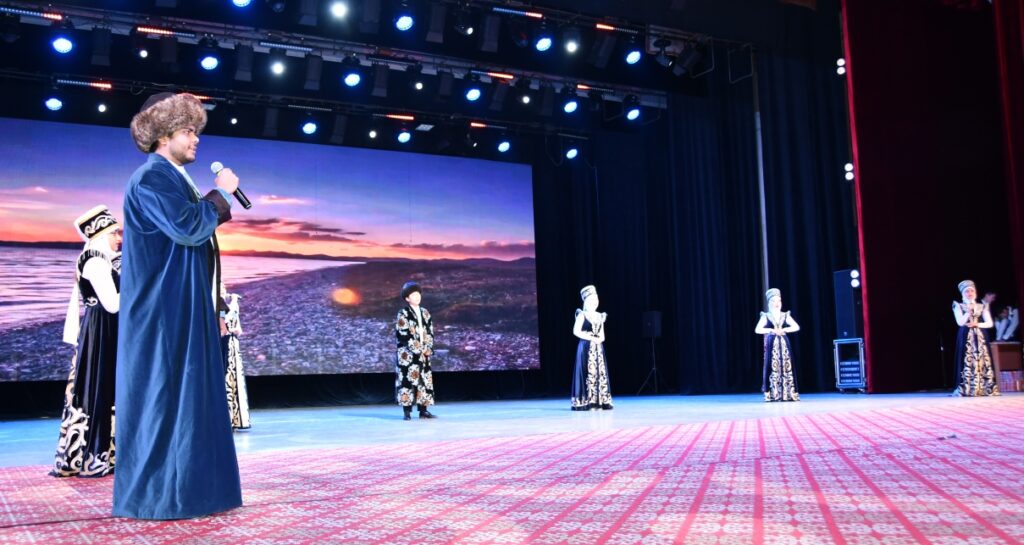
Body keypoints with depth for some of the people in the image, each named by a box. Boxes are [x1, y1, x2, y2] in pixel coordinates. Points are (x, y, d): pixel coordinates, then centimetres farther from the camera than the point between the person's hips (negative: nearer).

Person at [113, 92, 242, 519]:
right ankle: (157, 494, 1)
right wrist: (221, 193, -11)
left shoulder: (173, 178, 18)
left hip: (182, 307, 10)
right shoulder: (151, 177, -13)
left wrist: (216, 201, 10)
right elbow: (188, 229, -23)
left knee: (184, 394, 11)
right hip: (164, 309, -10)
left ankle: (180, 487, 18)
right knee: (164, 395, -6)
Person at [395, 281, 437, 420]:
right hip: (408, 354, -6)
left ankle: (423, 410, 10)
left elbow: (430, 333, 11)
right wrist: (419, 349, -14)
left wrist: (428, 348, -4)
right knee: (407, 379, -7)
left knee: (425, 380, 5)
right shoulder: (403, 314, -4)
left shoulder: (425, 313, 13)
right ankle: (407, 411, -3)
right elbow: (404, 335, -12)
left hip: (424, 353, 6)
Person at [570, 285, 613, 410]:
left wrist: (600, 339, -9)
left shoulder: (600, 316, 14)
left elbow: (602, 335, 15)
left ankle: (601, 401, 6)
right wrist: (590, 338, -17)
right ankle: (587, 402, -4)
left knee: (601, 373, 2)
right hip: (586, 347, -6)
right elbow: (576, 331, -12)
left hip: (598, 348, 6)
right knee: (588, 374, -8)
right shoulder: (582, 315, -3)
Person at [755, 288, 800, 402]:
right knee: (772, 368, -5)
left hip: (784, 344, 2)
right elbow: (757, 330, -8)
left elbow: (796, 327, 1)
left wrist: (784, 330, -12)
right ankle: (772, 395, -3)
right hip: (772, 345, -2)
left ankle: (788, 394, 1)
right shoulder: (766, 316, 3)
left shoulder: (785, 315, 10)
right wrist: (772, 330, -15)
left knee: (786, 368, -1)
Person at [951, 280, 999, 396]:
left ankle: (985, 388, -4)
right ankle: (967, 389, -9)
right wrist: (969, 311, -15)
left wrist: (977, 324, -8)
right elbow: (960, 322, -7)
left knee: (982, 361, -5)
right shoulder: (958, 306, 6)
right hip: (966, 338, -2)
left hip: (980, 338, 2)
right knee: (968, 362, -9)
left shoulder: (982, 306, 12)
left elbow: (989, 323, 6)